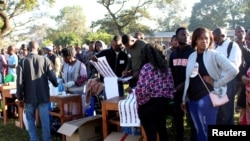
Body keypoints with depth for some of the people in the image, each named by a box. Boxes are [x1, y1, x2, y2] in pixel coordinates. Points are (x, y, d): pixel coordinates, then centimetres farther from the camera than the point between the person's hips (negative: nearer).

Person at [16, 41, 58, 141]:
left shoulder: (22, 62, -6)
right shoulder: (45, 60, -5)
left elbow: (20, 81, -6)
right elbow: (52, 77, -3)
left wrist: (20, 97, 4)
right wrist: (57, 85, 19)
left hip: (30, 96, 0)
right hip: (44, 96, 0)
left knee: (31, 120, 15)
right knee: (45, 121, 8)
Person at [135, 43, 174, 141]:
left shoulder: (146, 67, -14)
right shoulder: (165, 66, 7)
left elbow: (141, 89, -22)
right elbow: (171, 86, 7)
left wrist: (140, 102, -6)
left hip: (149, 104, -7)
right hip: (163, 102, 7)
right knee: (162, 129, 21)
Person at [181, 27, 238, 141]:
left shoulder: (214, 55, -7)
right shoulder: (192, 56, 8)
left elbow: (233, 70, -16)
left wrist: (216, 83, -12)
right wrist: (184, 99, 13)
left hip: (207, 98, -5)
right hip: (192, 99, 5)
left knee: (208, 131, 2)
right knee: (199, 131, 16)